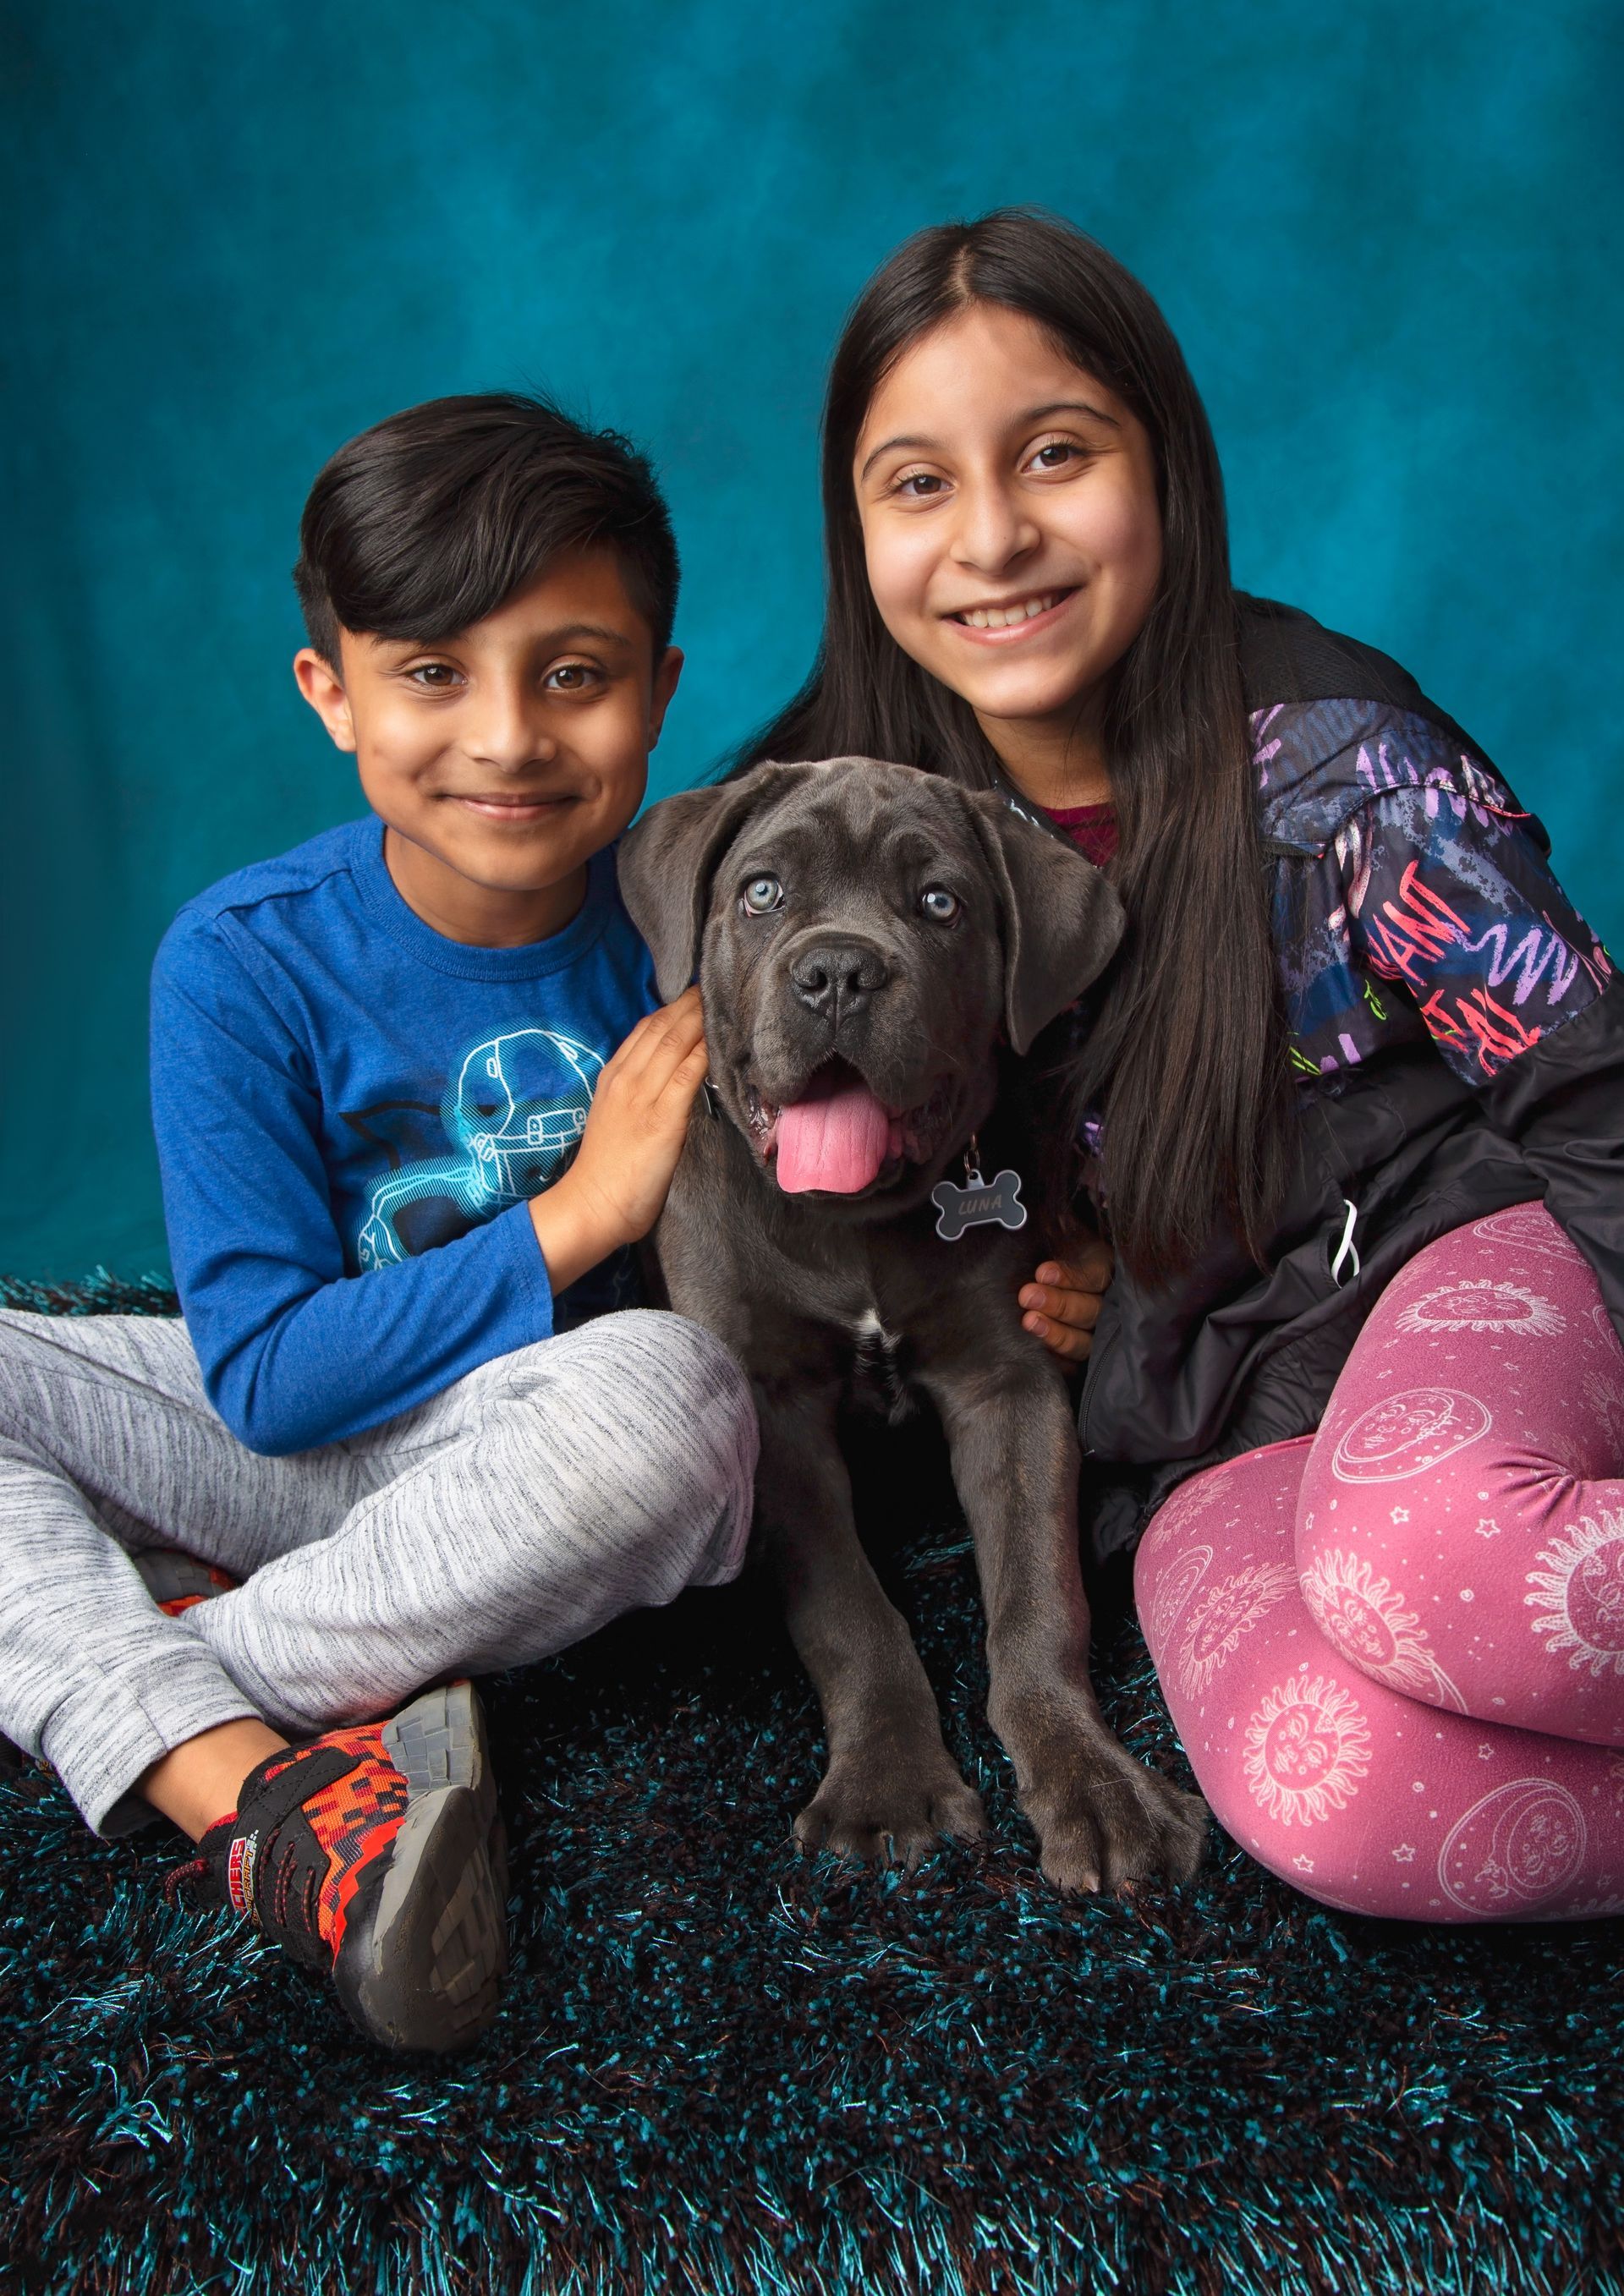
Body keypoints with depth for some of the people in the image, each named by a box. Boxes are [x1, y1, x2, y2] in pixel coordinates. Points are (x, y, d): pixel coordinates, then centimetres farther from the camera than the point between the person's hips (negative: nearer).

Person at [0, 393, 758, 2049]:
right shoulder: (247, 963, -13)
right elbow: (263, 1376, -13)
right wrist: (577, 1215, -21)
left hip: (561, 1479, 0)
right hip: (308, 1447, 1)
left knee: (668, 1386, -34)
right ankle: (255, 1791, -32)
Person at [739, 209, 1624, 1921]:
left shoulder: (1325, 746, -10)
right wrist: (1106, 1326, -4)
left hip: (1457, 1258, -2)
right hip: (1203, 1415, 3)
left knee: (1417, 1558, -40)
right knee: (1325, 1800, -30)